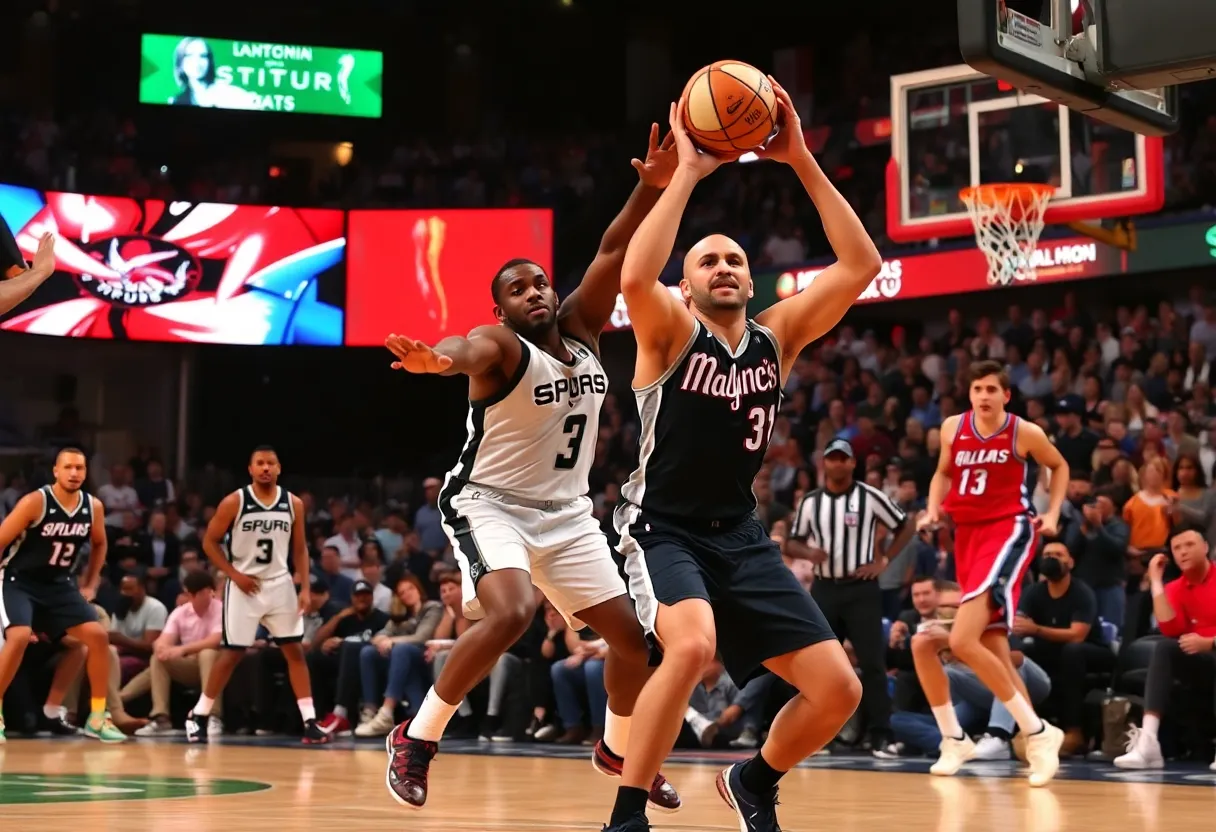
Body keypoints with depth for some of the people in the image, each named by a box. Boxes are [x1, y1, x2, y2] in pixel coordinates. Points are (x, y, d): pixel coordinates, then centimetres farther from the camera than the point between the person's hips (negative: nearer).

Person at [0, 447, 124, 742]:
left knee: (98, 636, -6)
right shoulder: (35, 502, -21)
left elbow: (99, 544, 15)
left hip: (58, 583, 5)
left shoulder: (94, 507, -5)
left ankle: (97, 717, 4)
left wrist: (90, 586, 10)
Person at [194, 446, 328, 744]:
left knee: (295, 651, 0)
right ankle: (198, 716, 12)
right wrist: (235, 574, -12)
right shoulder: (234, 502, -9)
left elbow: (300, 549, 8)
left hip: (279, 584, 3)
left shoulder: (294, 504, 0)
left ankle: (309, 721, 1)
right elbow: (209, 542, -4)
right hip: (244, 585, -3)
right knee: (232, 653, -2)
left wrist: (305, 588, -2)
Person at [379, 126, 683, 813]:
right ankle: (416, 739, -15)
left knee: (635, 635, 5)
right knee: (510, 614, -32)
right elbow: (467, 351, -42)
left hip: (566, 513, 7)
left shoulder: (581, 331, 1)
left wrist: (653, 188, -22)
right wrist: (436, 359, -67)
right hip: (490, 504, -7)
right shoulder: (500, 345, -18)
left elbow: (613, 255, -6)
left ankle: (620, 751, 31)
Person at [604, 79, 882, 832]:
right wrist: (687, 173, -25)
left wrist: (800, 161, -11)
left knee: (839, 690, -2)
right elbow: (635, 278, -32)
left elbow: (862, 266, -6)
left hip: (742, 536, 5)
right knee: (692, 647, -36)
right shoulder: (671, 333, -7)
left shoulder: (778, 336, 4)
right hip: (663, 530, -5)